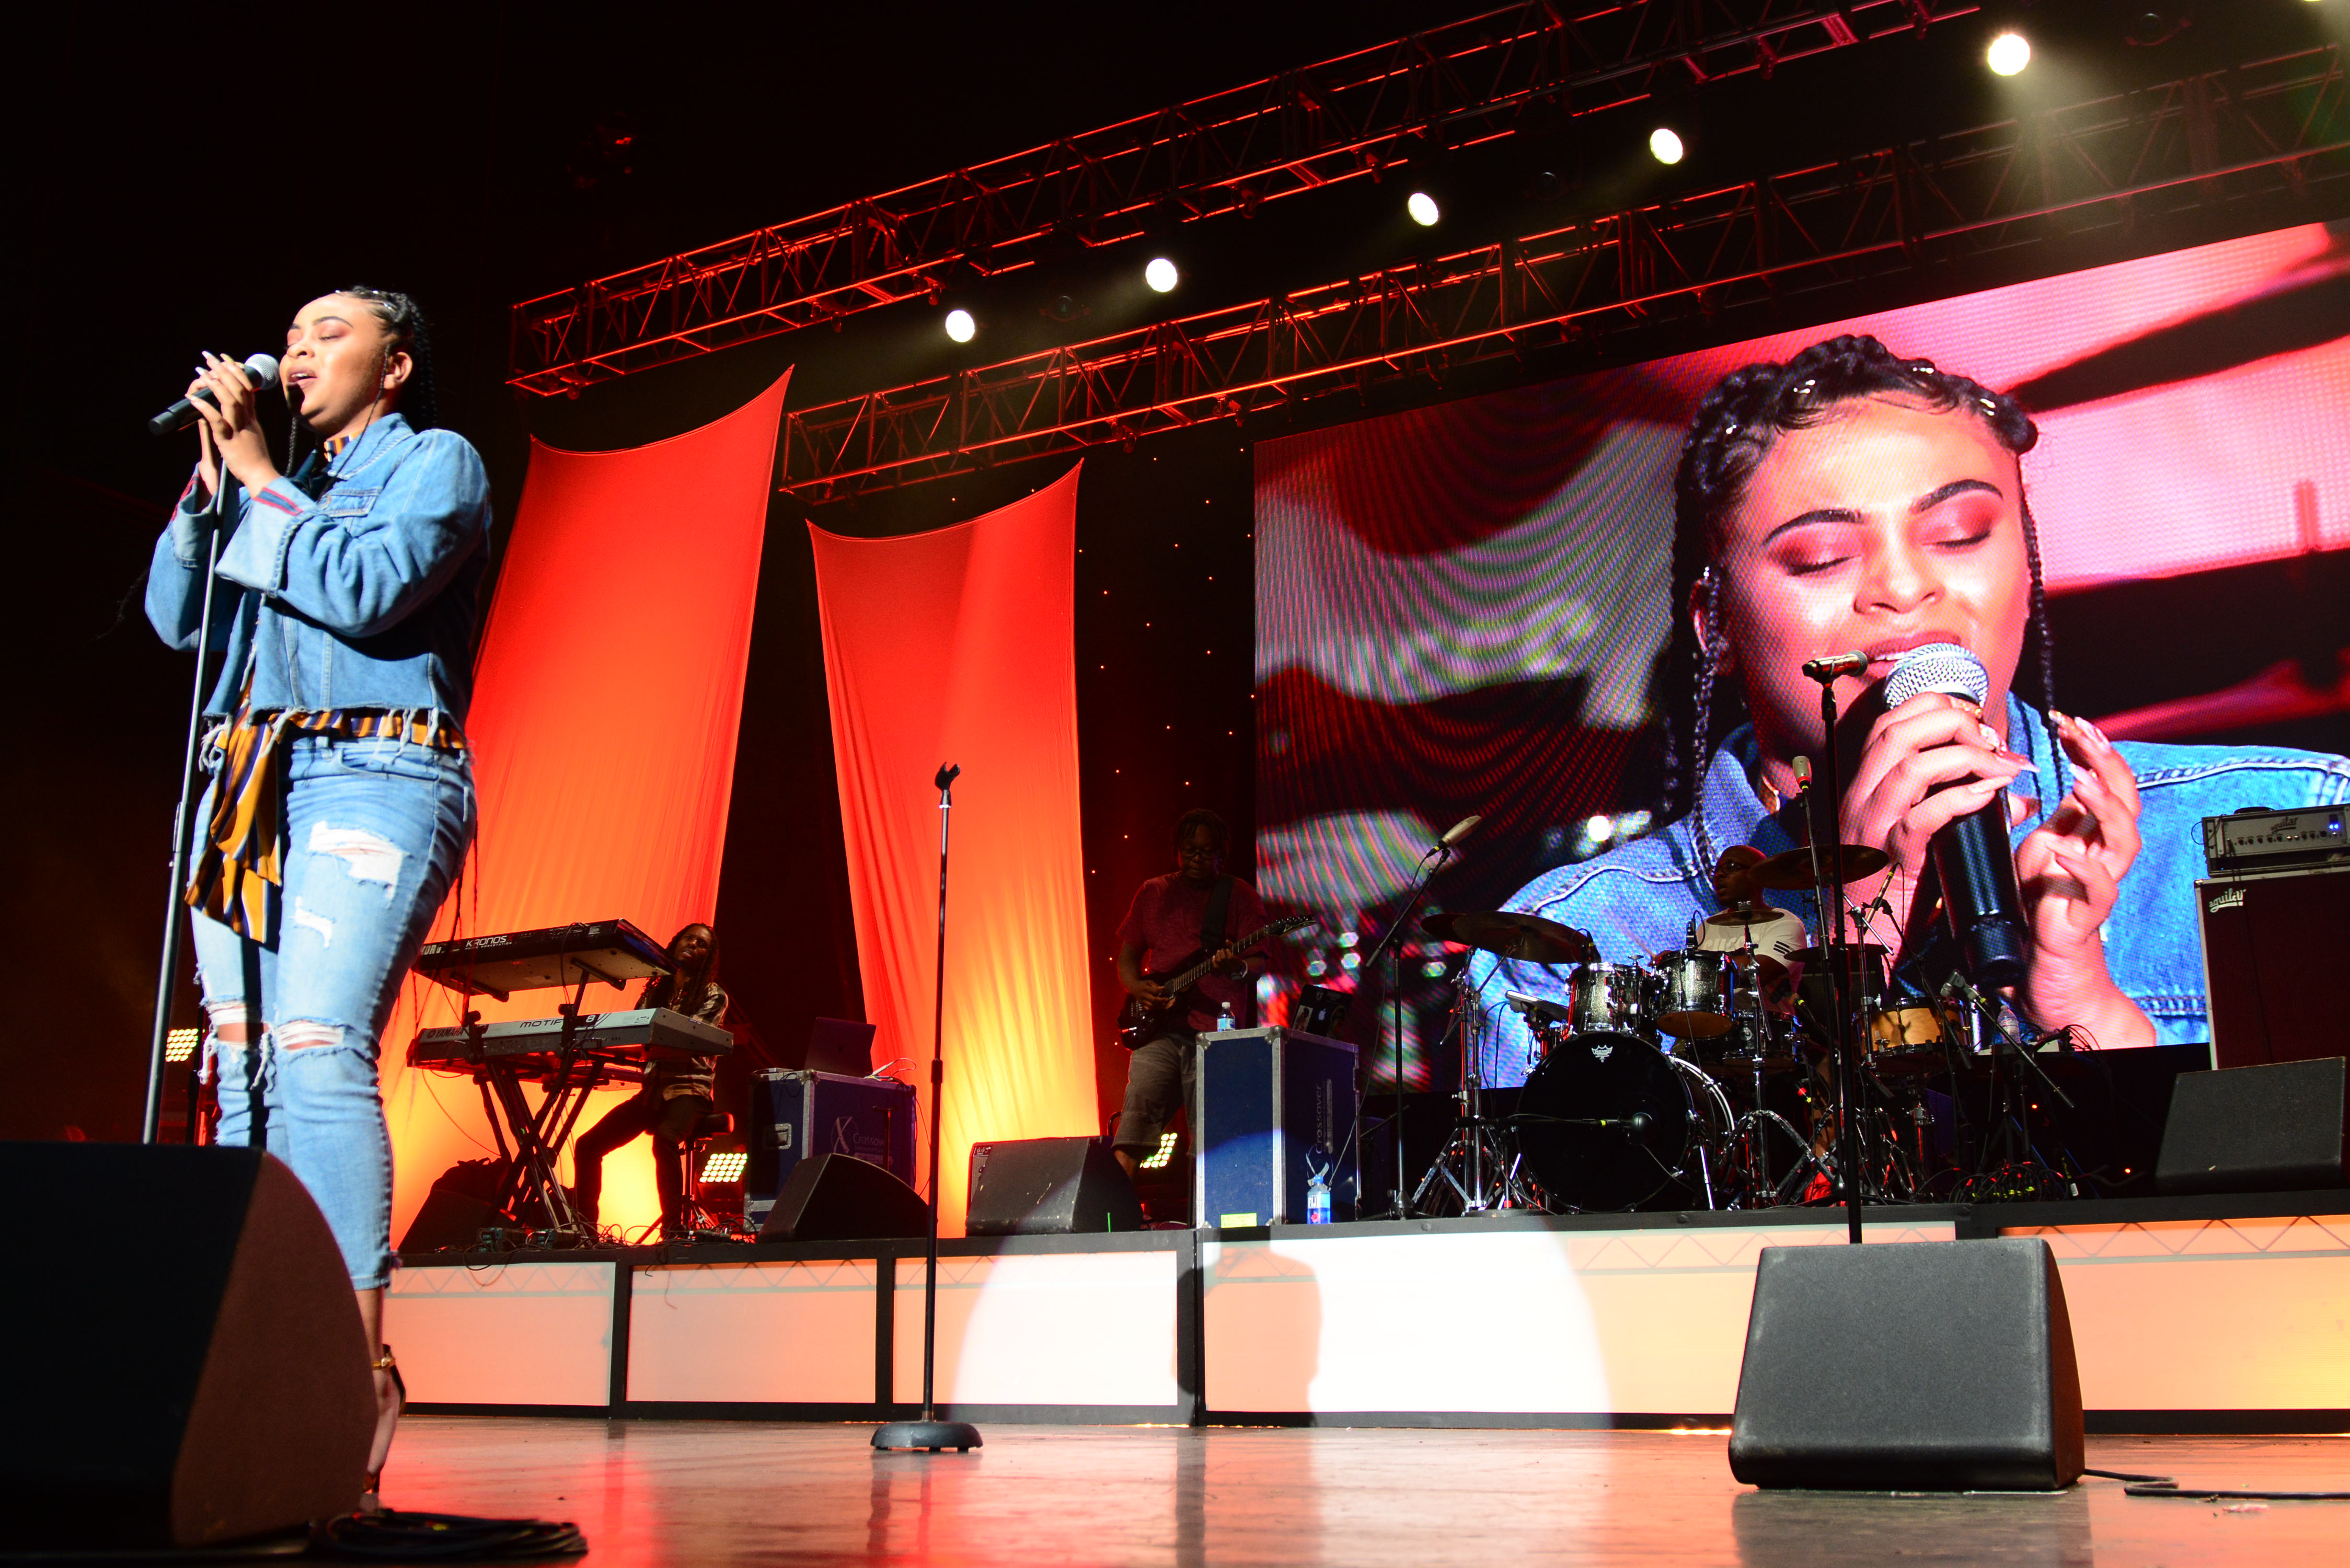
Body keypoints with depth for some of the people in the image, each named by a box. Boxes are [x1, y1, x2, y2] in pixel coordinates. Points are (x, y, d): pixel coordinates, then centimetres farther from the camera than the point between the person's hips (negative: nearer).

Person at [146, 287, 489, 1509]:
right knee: (243, 1071, -2)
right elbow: (177, 619, 18)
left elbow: (367, 588, -10)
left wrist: (260, 478, -2)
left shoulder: (437, 463, 8)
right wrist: (212, 478, 10)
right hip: (249, 792, 7)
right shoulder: (287, 481, 27)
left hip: (371, 779, -7)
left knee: (317, 1050, -21)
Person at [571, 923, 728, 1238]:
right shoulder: (657, 989, 19)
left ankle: (673, 1229, -35)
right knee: (587, 1146, -8)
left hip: (690, 1090, -6)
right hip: (653, 1090, 6)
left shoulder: (713, 995, 1)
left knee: (664, 1140, -37)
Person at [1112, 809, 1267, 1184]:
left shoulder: (1240, 896, 8)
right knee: (1140, 1103, -13)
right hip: (1159, 1026, 2)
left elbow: (1257, 962, 0)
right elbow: (1128, 953, 19)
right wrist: (1136, 986, -2)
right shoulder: (1152, 893, 17)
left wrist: (1236, 967, -22)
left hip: (1217, 1028, -2)